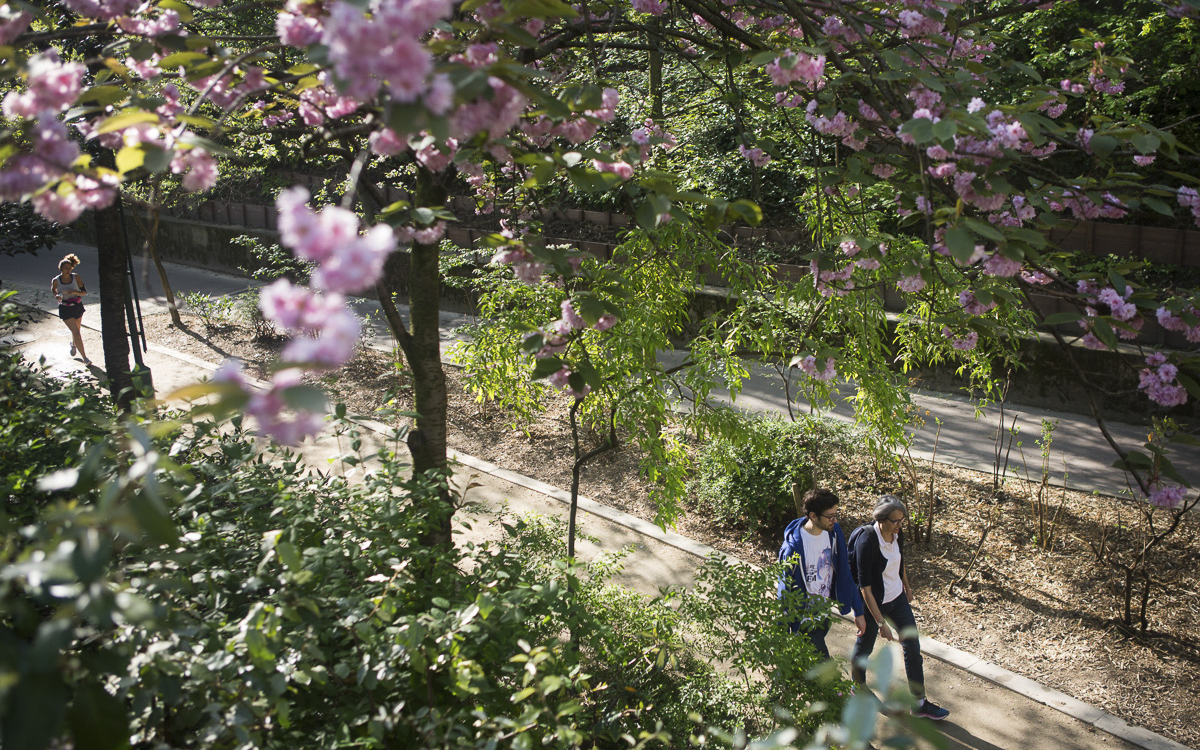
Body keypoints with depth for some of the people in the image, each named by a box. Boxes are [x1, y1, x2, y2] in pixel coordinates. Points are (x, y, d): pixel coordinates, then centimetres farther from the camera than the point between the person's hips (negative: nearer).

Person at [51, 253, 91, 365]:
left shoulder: (76, 277, -10)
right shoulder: (56, 281, -12)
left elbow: (85, 292, -9)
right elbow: (53, 289, 10)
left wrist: (74, 292, -28)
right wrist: (56, 296, -11)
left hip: (78, 307, 3)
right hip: (65, 309, -3)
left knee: (76, 330, 22)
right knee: (76, 333, -12)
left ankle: (73, 344, 58)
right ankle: (85, 358, -9)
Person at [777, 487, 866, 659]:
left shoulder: (834, 531, -8)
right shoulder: (793, 547, -27)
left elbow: (845, 572, 4)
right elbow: (785, 593, -17)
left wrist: (858, 611, 8)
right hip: (806, 621, -6)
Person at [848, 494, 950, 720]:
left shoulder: (897, 533, -9)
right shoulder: (867, 540, -30)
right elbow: (865, 586, -27)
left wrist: (906, 586, 28)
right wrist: (881, 622, -27)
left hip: (898, 598, 6)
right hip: (874, 603, -6)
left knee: (912, 647, 10)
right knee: (864, 647, 15)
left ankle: (919, 702, 24)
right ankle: (857, 688, 42)